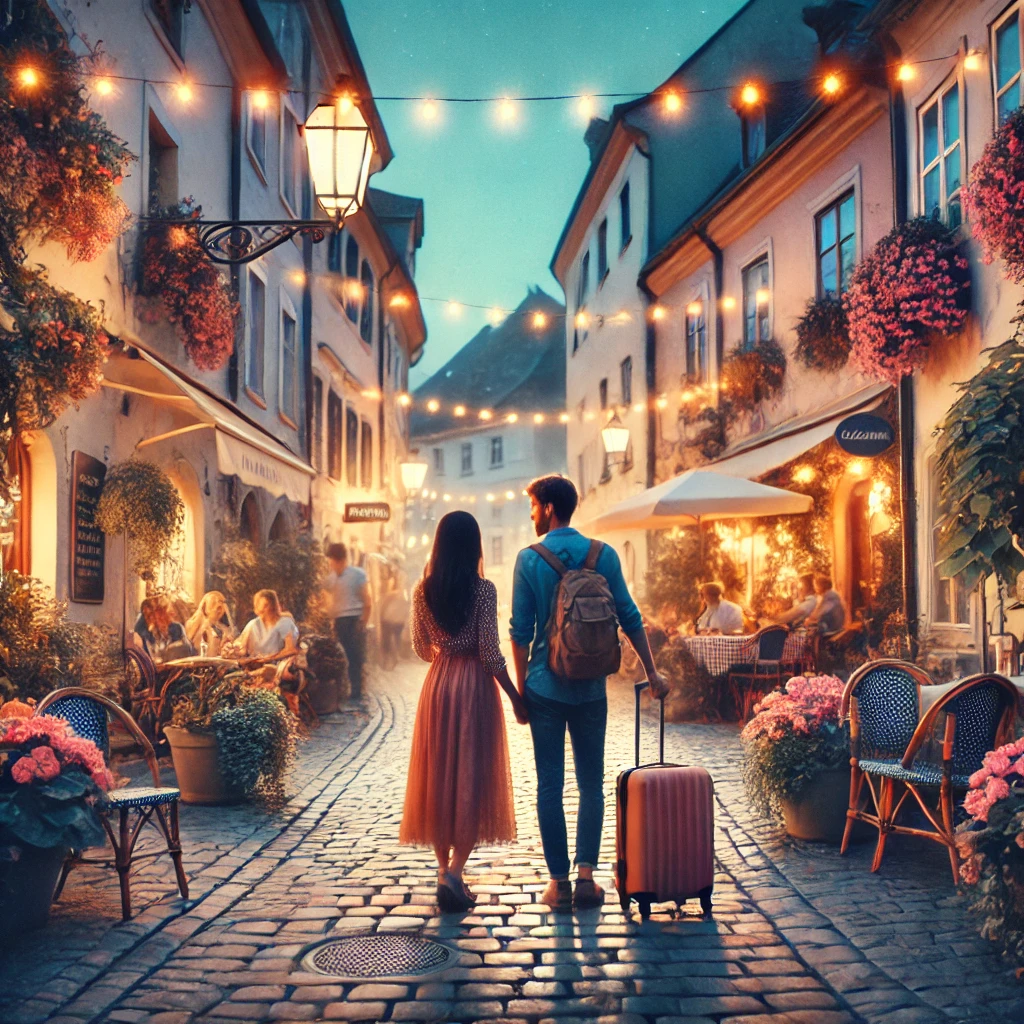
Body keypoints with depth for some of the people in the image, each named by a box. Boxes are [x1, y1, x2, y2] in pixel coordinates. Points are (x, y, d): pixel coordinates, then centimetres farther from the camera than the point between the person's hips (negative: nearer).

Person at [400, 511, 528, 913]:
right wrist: (516, 698, -5)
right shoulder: (483, 589, -11)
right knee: (474, 780, 2)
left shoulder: (423, 590, 1)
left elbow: (421, 648, 8)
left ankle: (445, 868, 18)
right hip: (475, 686, -4)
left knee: (437, 778, 12)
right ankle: (454, 872, -8)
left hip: (437, 684, 4)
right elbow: (490, 652, -13)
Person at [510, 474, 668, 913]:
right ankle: (586, 875, 4)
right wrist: (652, 673, 8)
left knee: (550, 784, 5)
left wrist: (522, 686, 4)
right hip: (591, 688, 2)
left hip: (545, 687, -2)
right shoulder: (603, 555, 0)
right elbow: (630, 619, 1)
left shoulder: (530, 559, -6)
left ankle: (559, 881, 8)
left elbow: (521, 630, -5)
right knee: (591, 783, 10)